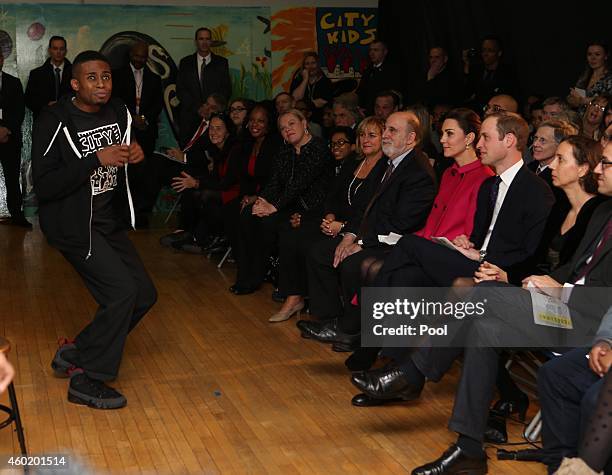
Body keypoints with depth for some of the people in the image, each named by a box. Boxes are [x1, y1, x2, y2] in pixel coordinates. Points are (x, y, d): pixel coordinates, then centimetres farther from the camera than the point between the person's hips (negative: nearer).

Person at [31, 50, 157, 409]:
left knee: (145, 295, 9)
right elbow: (44, 187, -25)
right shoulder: (54, 122, -19)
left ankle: (75, 354, 22)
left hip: (108, 221, 8)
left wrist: (136, 154, -6)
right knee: (122, 292, -17)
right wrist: (98, 159, -31)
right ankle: (86, 381, -1)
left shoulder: (119, 113, 2)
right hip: (72, 224, -8)